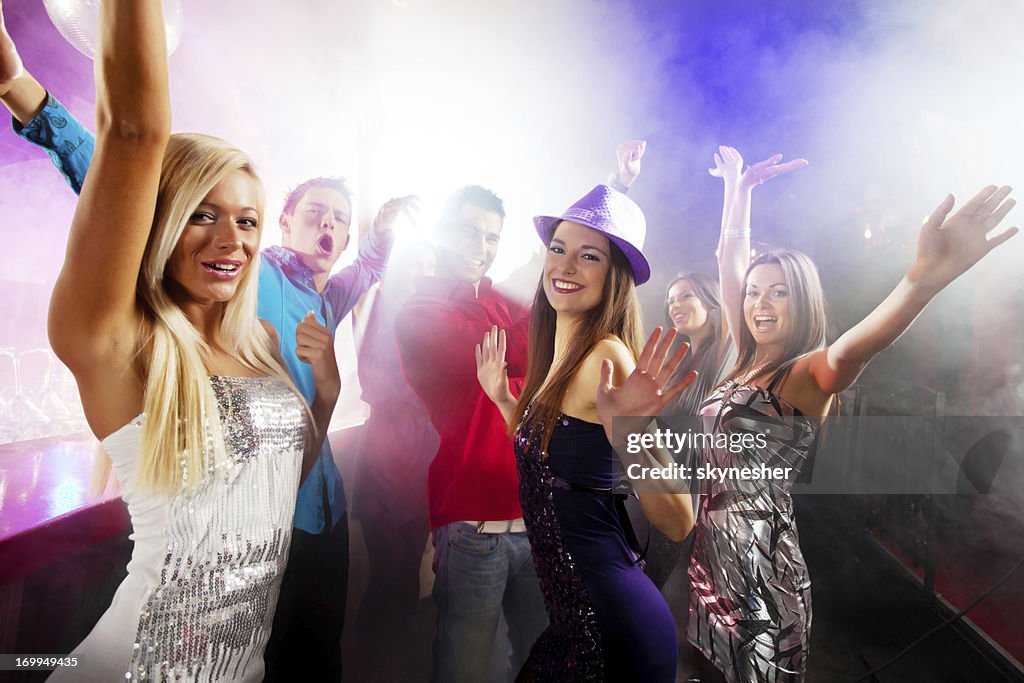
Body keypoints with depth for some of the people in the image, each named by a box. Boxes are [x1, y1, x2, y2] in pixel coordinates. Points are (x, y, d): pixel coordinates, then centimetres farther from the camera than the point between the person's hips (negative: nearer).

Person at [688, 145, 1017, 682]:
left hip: (758, 556, -7)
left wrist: (925, 276, -54)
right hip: (711, 544, 7)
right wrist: (740, 187, 19)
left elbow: (846, 354, -37)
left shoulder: (807, 374, -12)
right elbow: (731, 259, 14)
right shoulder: (747, 360, 7)